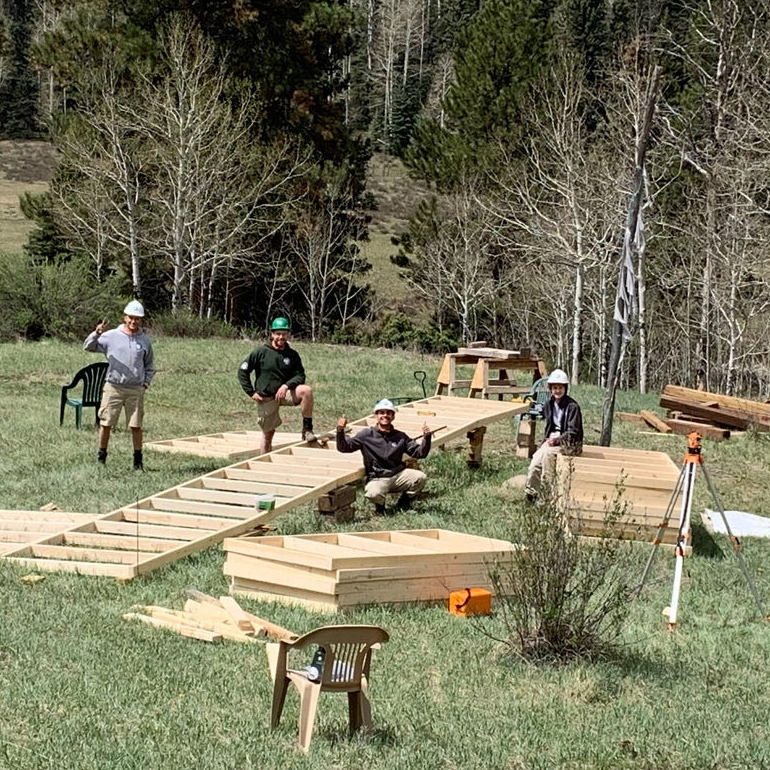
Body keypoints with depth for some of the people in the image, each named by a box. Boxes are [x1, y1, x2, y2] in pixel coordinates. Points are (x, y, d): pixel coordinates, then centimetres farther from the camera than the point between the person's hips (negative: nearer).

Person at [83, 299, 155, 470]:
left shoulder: (145, 340, 8)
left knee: (136, 426, 2)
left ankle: (138, 461, 10)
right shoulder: (111, 336, 1)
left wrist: (146, 383, 6)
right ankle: (101, 457, 14)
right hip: (113, 387, -1)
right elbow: (88, 347, -2)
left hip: (136, 389, 1)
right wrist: (96, 333, -19)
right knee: (105, 424, 2)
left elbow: (149, 365, 18)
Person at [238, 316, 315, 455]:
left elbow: (300, 376, -2)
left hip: (284, 393, 2)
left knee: (306, 390, -25)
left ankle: (307, 428, -17)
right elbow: (242, 371, -3)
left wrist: (286, 385, -21)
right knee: (268, 434, 3)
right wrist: (251, 393, -8)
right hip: (266, 398, -2)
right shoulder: (261, 352, -6)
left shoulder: (292, 355, 2)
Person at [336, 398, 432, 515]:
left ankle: (404, 502, 9)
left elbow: (420, 453, 6)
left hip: (398, 476, 3)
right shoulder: (367, 435, 1)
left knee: (421, 477, -21)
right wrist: (340, 431, -20)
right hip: (377, 479, -3)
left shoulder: (400, 437, 8)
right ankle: (380, 505, 5)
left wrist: (426, 437, -12)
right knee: (373, 493, -37)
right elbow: (343, 447, -1)